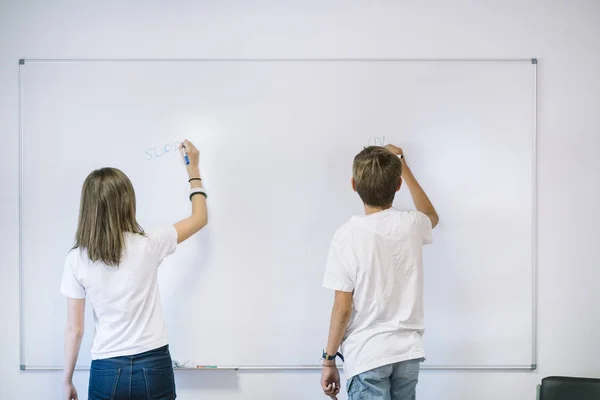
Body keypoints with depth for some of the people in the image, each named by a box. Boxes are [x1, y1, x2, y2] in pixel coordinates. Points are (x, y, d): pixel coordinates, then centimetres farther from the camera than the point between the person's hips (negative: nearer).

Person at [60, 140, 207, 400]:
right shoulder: (148, 246, -10)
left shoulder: (76, 260, -8)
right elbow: (200, 218, 6)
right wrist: (193, 169, 17)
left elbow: (74, 329, -3)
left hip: (108, 370, 0)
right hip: (154, 366, 0)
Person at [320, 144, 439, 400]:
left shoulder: (348, 235, -14)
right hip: (408, 352, 5)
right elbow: (431, 216, 26)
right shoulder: (411, 225, -1)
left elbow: (343, 308, -13)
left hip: (367, 356, -5)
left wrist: (329, 360, 0)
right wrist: (402, 165, 31)